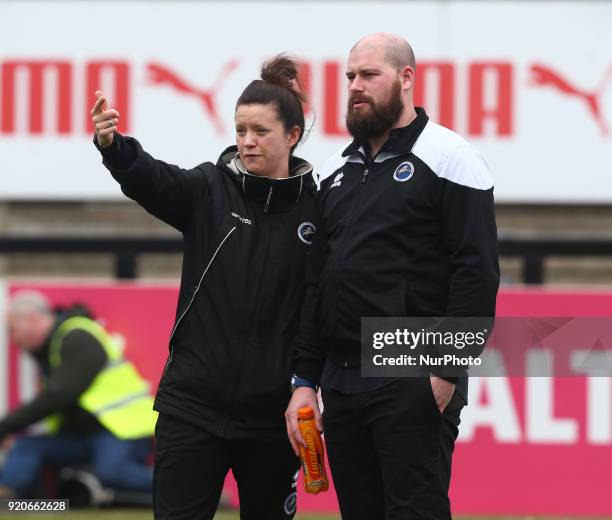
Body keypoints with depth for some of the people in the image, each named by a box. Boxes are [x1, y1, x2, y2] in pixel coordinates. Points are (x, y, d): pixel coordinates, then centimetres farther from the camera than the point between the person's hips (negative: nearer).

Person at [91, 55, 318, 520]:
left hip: (272, 411, 0)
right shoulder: (210, 189, 0)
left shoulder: (317, 207, -1)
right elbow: (151, 178, -20)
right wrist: (112, 145, -40)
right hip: (194, 403, 0)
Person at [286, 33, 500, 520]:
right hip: (341, 383, 7)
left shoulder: (447, 158, -4)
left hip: (414, 384, -7)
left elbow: (477, 273, -11)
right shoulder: (337, 170, 16)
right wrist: (304, 380, 11)